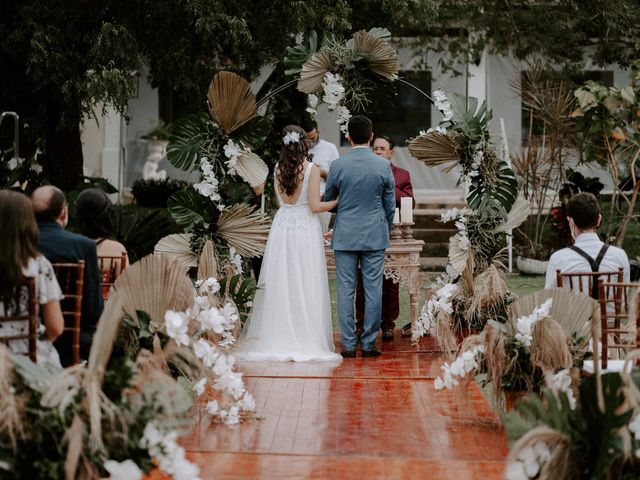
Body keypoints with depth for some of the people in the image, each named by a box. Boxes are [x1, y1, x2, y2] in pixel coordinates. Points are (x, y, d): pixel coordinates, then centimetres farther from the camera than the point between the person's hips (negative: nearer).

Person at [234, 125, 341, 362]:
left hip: (282, 226, 4)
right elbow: (315, 206, -11)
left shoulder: (278, 169, 5)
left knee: (280, 284, 8)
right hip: (305, 229, -4)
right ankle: (306, 340, 1)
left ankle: (277, 340, 10)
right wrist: (338, 200, 2)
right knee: (305, 286, 0)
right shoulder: (311, 169, -9)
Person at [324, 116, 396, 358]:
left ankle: (348, 345, 4)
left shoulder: (338, 165, -6)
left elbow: (327, 200, 7)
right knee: (373, 290, 5)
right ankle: (369, 343, 7)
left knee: (345, 290, 4)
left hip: (345, 236, 0)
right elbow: (390, 205, 3)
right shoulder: (384, 166, -4)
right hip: (375, 237, 0)